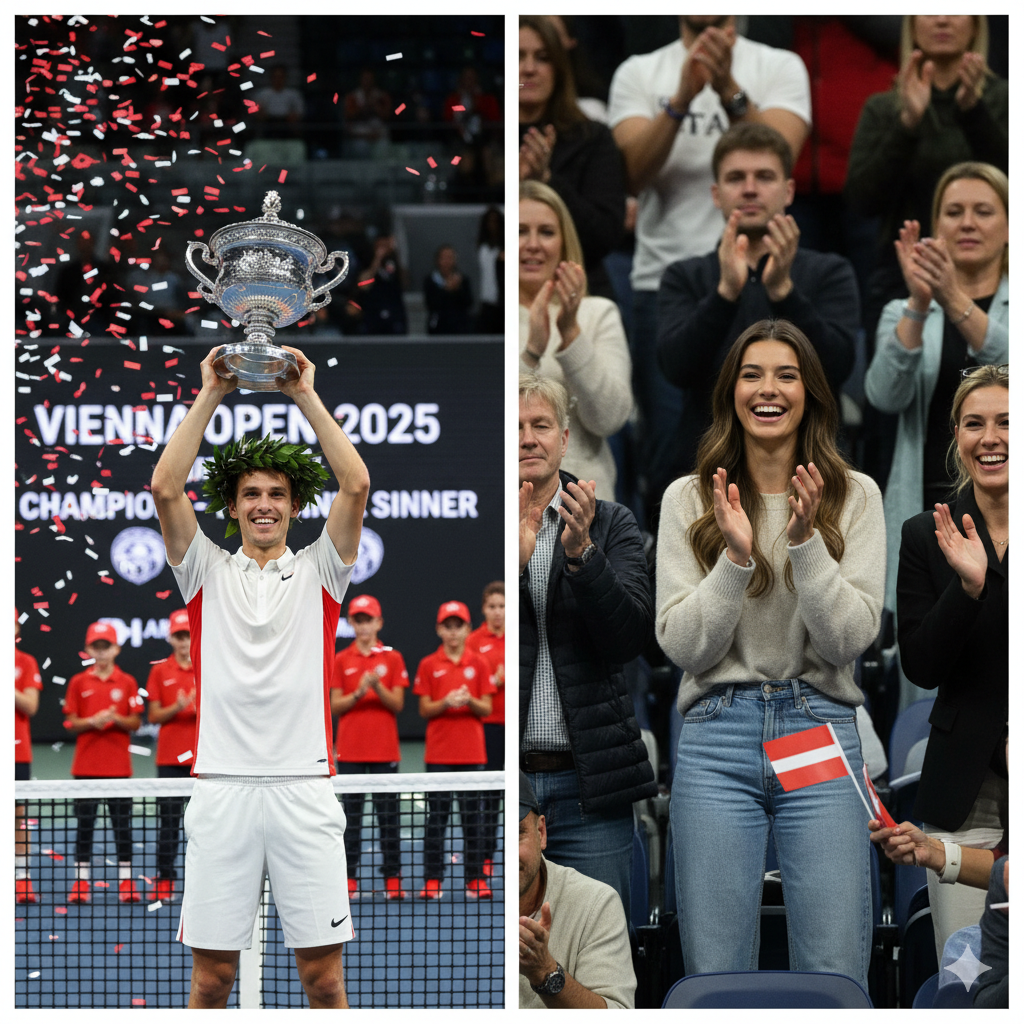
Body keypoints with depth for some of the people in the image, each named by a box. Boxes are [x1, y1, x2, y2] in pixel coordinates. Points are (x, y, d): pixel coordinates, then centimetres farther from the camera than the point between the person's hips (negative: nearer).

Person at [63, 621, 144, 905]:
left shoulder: (127, 683, 4)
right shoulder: (78, 682, 5)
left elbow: (136, 723, 3)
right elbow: (70, 724, 3)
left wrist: (117, 719, -16)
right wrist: (92, 722, -15)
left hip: (118, 765, 0)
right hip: (86, 765, 0)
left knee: (122, 824, 1)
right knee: (84, 825, 2)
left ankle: (126, 882, 7)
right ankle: (81, 883, 6)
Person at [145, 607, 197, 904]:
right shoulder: (160, 671, 5)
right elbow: (154, 717, 4)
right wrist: (176, 708, -14)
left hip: (205, 756, 0)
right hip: (170, 758, 0)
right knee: (169, 821, 0)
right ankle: (165, 880, 5)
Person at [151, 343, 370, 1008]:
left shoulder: (318, 572, 11)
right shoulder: (208, 572, 12)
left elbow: (356, 486, -3)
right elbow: (166, 489, -2)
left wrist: (308, 397, -1)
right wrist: (209, 397, -2)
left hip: (304, 789, 0)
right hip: (223, 787, 0)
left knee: (324, 976, 0)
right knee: (211, 977, 1)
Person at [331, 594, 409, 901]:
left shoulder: (392, 659, 5)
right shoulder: (340, 660, 6)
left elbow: (397, 704, 0)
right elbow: (335, 705, 2)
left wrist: (378, 687, -18)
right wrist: (358, 693, -15)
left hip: (385, 750, 0)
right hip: (350, 751, 1)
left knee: (388, 814, -1)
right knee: (351, 815, 1)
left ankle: (392, 879, 3)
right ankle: (350, 879, 4)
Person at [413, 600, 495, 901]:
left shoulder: (478, 664, 5)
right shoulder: (428, 665, 4)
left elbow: (487, 709, 4)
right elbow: (424, 710, 2)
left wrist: (470, 701, -16)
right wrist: (446, 703, -17)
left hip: (472, 752, 0)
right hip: (438, 752, 0)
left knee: (473, 814, 1)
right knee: (436, 816, 0)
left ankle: (475, 879, 5)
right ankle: (433, 879, 3)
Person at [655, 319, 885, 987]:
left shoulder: (855, 496, 5)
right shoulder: (689, 499, 6)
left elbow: (852, 637, -4)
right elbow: (681, 646, 0)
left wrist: (806, 543, -16)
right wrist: (735, 558, -13)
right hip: (718, 740, 1)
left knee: (836, 979, -4)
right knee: (716, 979, 1)